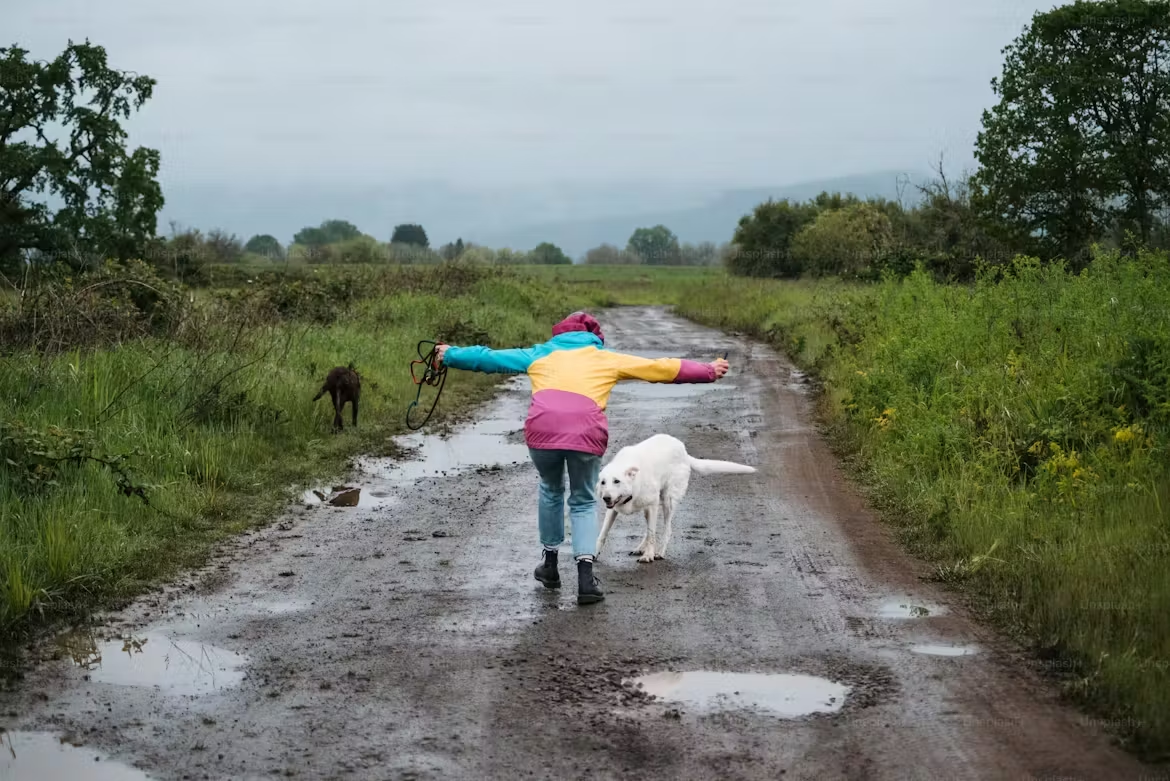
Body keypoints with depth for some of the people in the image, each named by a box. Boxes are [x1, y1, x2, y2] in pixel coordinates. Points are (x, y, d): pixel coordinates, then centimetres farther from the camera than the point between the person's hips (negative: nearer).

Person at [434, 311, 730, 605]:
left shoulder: (541, 354, 31)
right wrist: (707, 371, 38)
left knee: (551, 489, 29)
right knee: (583, 501, 20)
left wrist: (450, 355, 49)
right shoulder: (607, 359, 28)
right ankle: (585, 573, 5)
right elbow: (660, 367, 29)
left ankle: (550, 562, 35)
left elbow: (489, 357, 36)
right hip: (586, 432, -1)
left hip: (542, 427, 1)